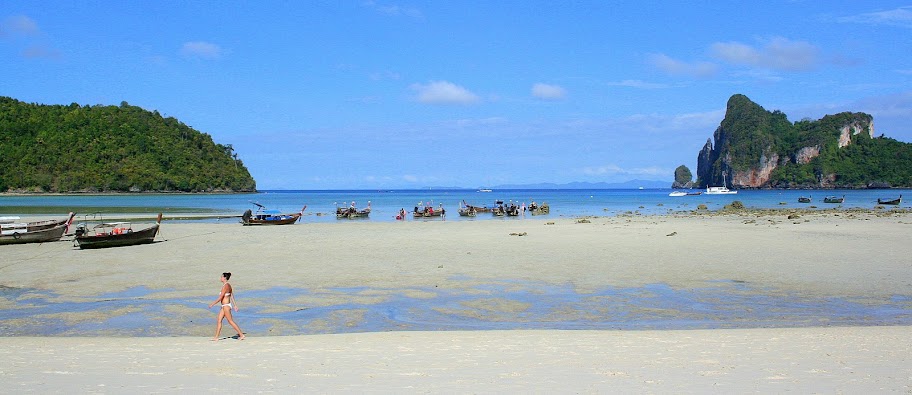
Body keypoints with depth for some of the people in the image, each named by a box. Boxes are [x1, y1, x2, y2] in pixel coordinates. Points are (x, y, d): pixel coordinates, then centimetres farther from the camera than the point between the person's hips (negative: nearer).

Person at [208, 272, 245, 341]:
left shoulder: (225, 286, -20)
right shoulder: (228, 285, 9)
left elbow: (220, 298, -20)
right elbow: (232, 296, 14)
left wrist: (212, 304, -12)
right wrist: (235, 305, 18)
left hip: (226, 306, -10)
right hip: (224, 306, 10)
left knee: (230, 321, -3)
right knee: (218, 321, 10)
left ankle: (241, 335, 2)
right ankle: (216, 337, 13)